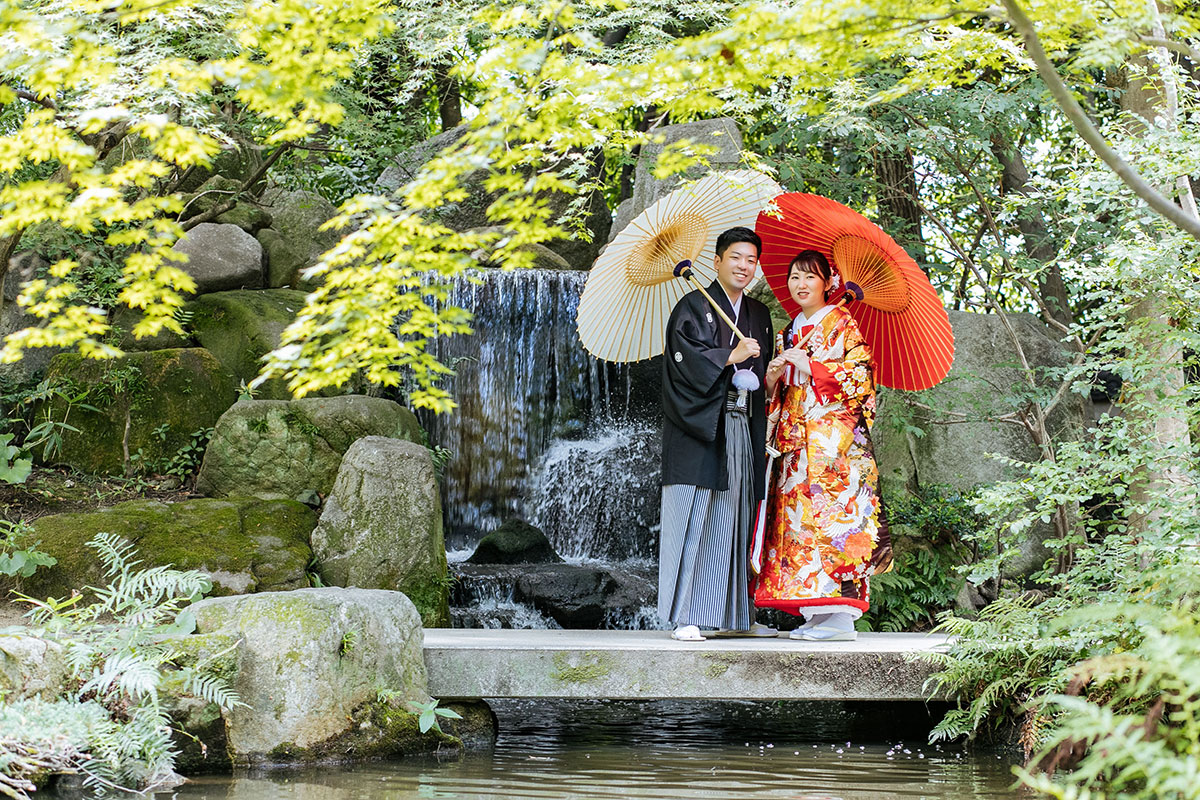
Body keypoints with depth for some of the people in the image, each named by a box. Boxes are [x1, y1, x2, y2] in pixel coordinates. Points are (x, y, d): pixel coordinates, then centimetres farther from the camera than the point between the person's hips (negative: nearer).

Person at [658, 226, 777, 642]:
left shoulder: (758, 314, 20)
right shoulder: (693, 307, 0)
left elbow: (765, 366, 25)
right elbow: (685, 357, -12)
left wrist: (755, 377, 6)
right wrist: (731, 356, -16)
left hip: (743, 429, 6)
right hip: (700, 426, -6)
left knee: (736, 520, 6)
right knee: (692, 519, -10)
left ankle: (734, 617, 11)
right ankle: (684, 618, -11)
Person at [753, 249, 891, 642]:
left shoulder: (843, 324, 1)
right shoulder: (789, 333, 21)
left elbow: (860, 375, -9)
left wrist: (808, 366, -12)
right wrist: (772, 378, 1)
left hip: (832, 438, -7)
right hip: (795, 440, 7)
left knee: (830, 516, -14)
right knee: (798, 518, 0)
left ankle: (839, 615, -15)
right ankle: (816, 615, 0)